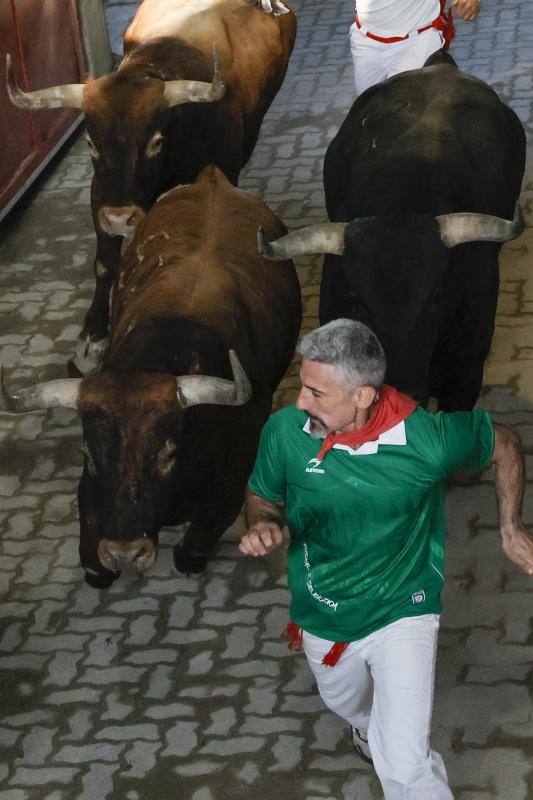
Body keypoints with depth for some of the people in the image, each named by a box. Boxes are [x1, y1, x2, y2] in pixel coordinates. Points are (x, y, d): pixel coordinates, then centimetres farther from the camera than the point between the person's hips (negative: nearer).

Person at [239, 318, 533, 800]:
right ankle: (368, 725, 70)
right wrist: (262, 525, -24)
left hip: (401, 614, -3)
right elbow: (262, 497, -1)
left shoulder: (427, 439, -28)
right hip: (324, 618, 4)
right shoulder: (285, 431, -22)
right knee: (346, 703, 33)